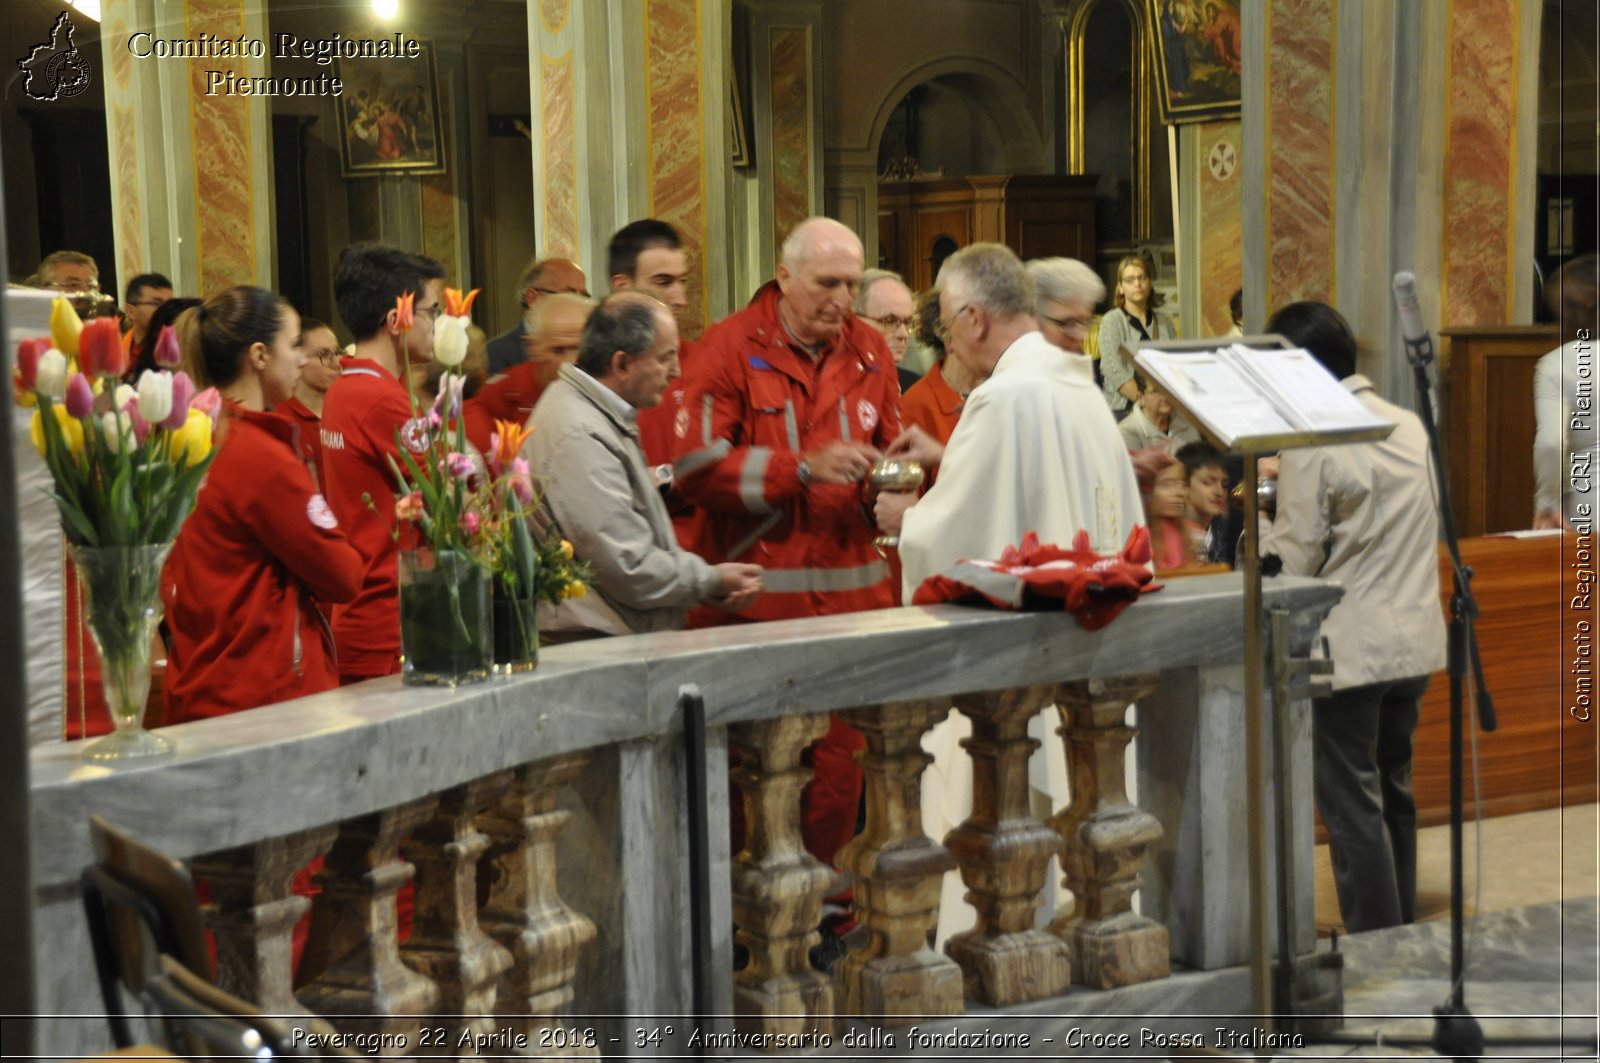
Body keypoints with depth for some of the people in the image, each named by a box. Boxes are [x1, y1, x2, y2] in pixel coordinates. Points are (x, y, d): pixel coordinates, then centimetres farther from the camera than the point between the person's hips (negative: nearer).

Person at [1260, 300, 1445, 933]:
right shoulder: (1409, 426, 6)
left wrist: (1255, 537, 6)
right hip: (1414, 640, 7)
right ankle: (1404, 934, 28)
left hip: (1348, 649, -7)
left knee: (1352, 807, 2)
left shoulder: (1312, 444, -17)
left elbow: (1295, 557, -14)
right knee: (1395, 794, 19)